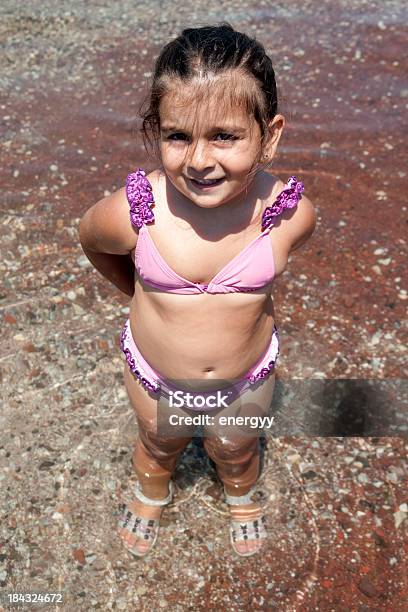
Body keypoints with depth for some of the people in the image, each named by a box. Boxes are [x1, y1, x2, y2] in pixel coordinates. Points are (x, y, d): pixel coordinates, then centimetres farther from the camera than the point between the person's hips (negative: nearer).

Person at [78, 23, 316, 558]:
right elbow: (91, 239, -6)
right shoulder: (132, 213, -31)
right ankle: (150, 494, 66)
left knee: (235, 451, 29)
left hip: (248, 378, 1)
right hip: (154, 376, 0)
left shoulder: (291, 214, -28)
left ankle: (241, 497, 66)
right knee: (159, 444, 30)